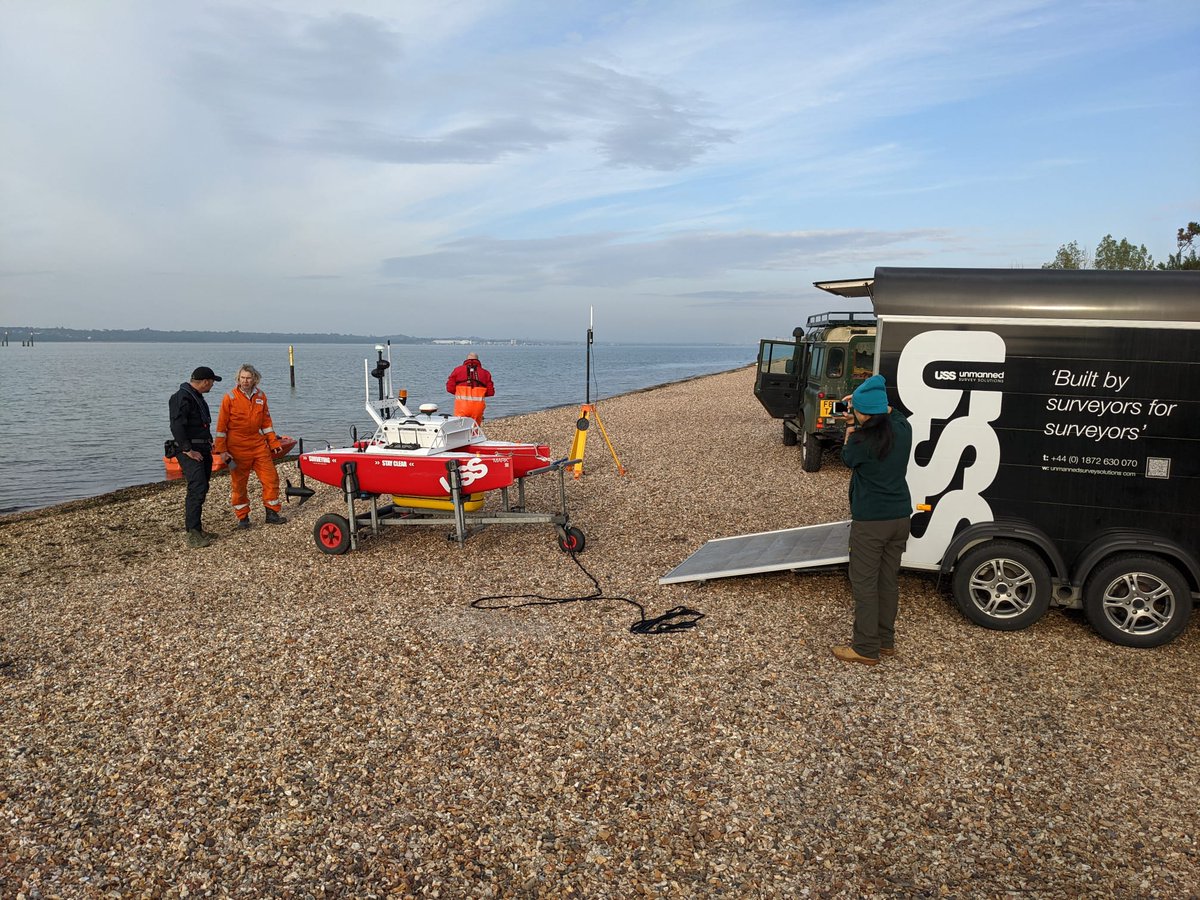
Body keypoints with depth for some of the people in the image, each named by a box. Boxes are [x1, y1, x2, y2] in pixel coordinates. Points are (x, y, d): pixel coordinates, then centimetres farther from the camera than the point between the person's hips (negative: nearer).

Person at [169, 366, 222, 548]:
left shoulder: (197, 397, 19)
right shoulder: (182, 397, -14)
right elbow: (176, 426, -22)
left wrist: (209, 441, 21)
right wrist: (187, 450, -23)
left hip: (203, 449, 10)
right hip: (190, 451, -10)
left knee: (201, 489, 13)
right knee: (197, 488, -17)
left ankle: (196, 528, 22)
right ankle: (193, 534, -17)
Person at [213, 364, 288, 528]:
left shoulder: (260, 396, 6)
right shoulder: (230, 398, -7)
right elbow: (222, 425, -6)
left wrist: (274, 442, 9)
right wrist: (222, 450, -9)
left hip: (259, 445, 4)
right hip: (237, 448, -4)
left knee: (271, 478, 3)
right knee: (239, 483, 5)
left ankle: (272, 513, 14)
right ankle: (242, 517, 17)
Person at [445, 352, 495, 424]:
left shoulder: (458, 370, 10)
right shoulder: (485, 373, 12)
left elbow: (450, 388, 3)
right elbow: (491, 392, 7)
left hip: (462, 404, -1)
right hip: (478, 406, 1)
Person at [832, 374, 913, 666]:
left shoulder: (862, 441, -22)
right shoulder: (903, 429, -2)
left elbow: (847, 459, 0)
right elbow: (893, 413, 23)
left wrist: (850, 433, 11)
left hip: (870, 522, -7)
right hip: (900, 518, 7)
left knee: (865, 584, 4)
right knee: (889, 580, 17)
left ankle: (866, 648, 12)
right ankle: (886, 640, 29)